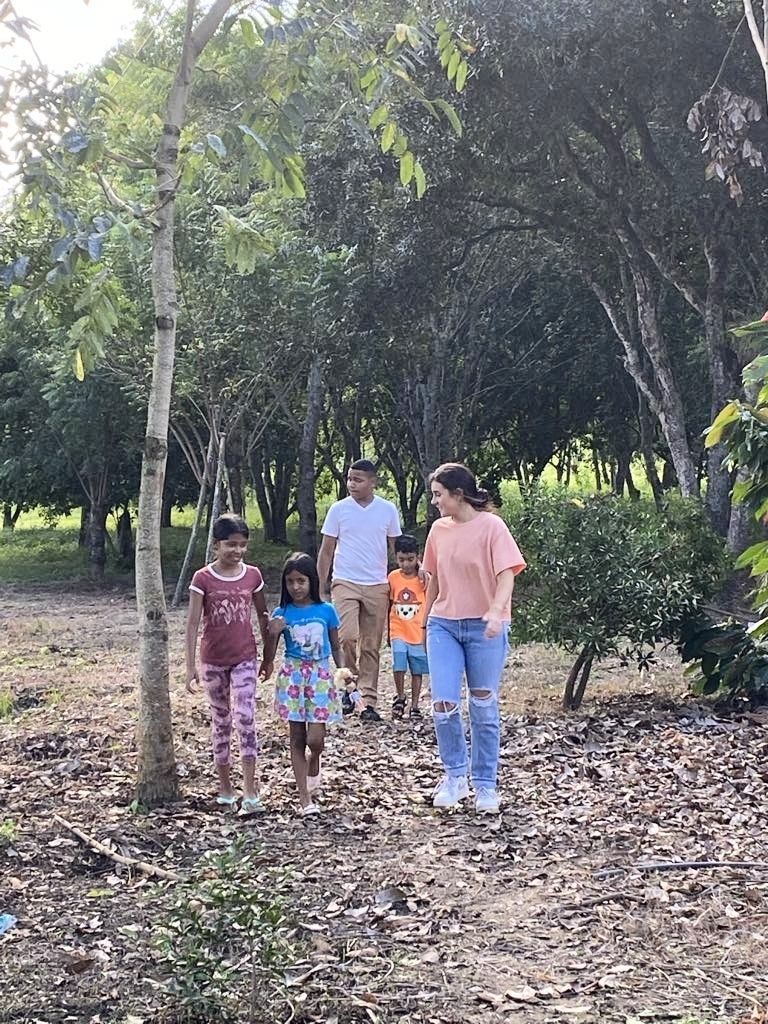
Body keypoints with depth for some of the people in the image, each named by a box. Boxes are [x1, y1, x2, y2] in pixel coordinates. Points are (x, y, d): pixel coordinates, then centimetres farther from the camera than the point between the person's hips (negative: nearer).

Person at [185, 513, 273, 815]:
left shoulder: (253, 576, -1)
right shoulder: (203, 579, -8)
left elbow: (263, 616, 8)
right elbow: (193, 623, -8)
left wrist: (268, 657, 11)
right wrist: (191, 666, -11)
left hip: (245, 658, 0)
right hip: (213, 661, 0)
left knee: (245, 718, -11)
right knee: (221, 721, 10)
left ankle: (250, 793, -10)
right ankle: (225, 788, 22)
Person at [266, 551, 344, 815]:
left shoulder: (326, 611, 0)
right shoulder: (282, 614, 0)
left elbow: (336, 648, 9)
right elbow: (270, 654, 2)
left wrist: (343, 668, -7)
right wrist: (273, 634, -16)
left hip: (320, 676, -1)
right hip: (292, 676, 1)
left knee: (315, 738, -9)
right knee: (297, 738, 2)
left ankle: (313, 769, 27)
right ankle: (305, 798, 8)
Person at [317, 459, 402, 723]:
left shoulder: (388, 510, 3)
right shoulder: (338, 509, 0)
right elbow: (326, 550, 4)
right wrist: (320, 588, 0)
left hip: (377, 586, 1)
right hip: (345, 583, -1)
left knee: (371, 647, 5)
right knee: (348, 637, -18)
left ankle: (369, 702, 10)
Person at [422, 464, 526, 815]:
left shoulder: (491, 526, -8)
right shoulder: (439, 529, 8)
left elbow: (506, 574, -16)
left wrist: (496, 611, -31)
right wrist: (426, 620, 21)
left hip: (484, 628, -4)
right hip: (443, 625, 4)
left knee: (484, 708, 5)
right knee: (443, 704, -5)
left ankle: (485, 785, 16)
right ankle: (455, 776, 14)